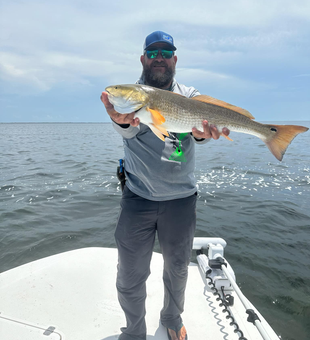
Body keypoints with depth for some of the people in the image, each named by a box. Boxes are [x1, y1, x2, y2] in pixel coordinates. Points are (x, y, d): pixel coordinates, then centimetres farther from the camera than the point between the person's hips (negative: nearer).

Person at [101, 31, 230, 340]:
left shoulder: (189, 96, 5)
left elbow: (200, 124, -15)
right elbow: (128, 129, -22)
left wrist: (201, 131, -40)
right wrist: (121, 120, -46)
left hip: (181, 197, 2)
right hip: (137, 196, -1)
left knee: (177, 269, 18)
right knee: (130, 276, 6)